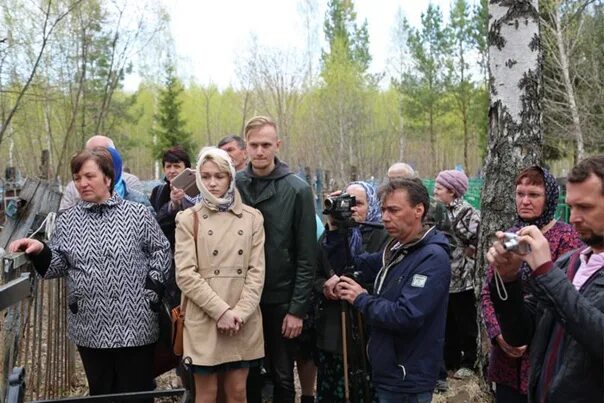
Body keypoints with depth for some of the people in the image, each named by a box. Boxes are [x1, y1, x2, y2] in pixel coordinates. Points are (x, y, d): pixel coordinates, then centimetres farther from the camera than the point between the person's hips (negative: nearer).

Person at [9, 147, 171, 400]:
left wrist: (152, 286, -5)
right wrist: (40, 251, -13)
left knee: (137, 393, 8)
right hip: (91, 328, 3)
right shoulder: (67, 221, 7)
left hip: (134, 325, -2)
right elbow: (58, 265, 6)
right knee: (101, 392, 16)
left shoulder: (137, 214, -1)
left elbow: (160, 250, 3)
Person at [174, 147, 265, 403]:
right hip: (203, 320, -2)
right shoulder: (188, 219, 1)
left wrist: (240, 312, -10)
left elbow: (257, 271, 3)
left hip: (244, 322, 2)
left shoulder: (252, 218, 7)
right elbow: (185, 274, -6)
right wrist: (221, 311, -14)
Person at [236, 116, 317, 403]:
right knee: (246, 376, 15)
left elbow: (307, 257, -7)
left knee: (283, 379, 12)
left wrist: (298, 308, -10)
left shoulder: (297, 190, -7)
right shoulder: (233, 185, -1)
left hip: (281, 300, -2)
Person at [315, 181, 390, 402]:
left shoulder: (382, 237, -2)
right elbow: (315, 275, 11)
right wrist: (326, 287, -9)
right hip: (330, 327, 5)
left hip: (365, 328, -4)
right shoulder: (330, 235, 14)